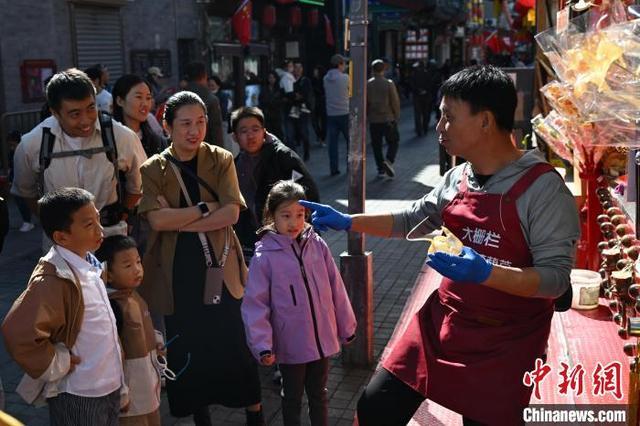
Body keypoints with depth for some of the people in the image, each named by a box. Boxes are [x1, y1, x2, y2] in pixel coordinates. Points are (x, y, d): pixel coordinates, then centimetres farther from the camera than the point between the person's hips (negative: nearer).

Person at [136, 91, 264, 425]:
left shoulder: (221, 160, -1)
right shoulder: (153, 169, -1)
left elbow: (231, 213, -13)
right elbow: (157, 220, -15)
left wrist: (180, 221, -16)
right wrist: (205, 208, -14)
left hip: (220, 268, 0)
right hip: (177, 274, 1)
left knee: (237, 346, 6)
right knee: (187, 350, 13)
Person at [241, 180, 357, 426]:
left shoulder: (317, 245, -5)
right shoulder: (265, 256, -14)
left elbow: (336, 289, 3)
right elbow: (255, 304, -11)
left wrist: (346, 327, 9)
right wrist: (262, 345, -16)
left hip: (322, 339, 3)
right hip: (291, 345, -3)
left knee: (319, 394, 21)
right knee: (292, 397, 18)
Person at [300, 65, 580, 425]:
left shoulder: (543, 188, -17)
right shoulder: (457, 179, 3)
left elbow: (556, 277, -20)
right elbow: (413, 220, 18)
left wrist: (484, 272, -33)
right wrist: (347, 222, 15)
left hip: (502, 345, -6)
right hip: (440, 324, 6)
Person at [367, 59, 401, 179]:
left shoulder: (367, 84, -2)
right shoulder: (389, 84, -9)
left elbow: (364, 103, 3)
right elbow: (395, 102, -7)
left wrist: (366, 116, 15)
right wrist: (396, 116, 7)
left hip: (373, 120, 2)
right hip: (388, 119, -2)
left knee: (376, 145, 9)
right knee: (393, 141, 11)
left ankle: (381, 170, 9)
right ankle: (389, 160, -12)